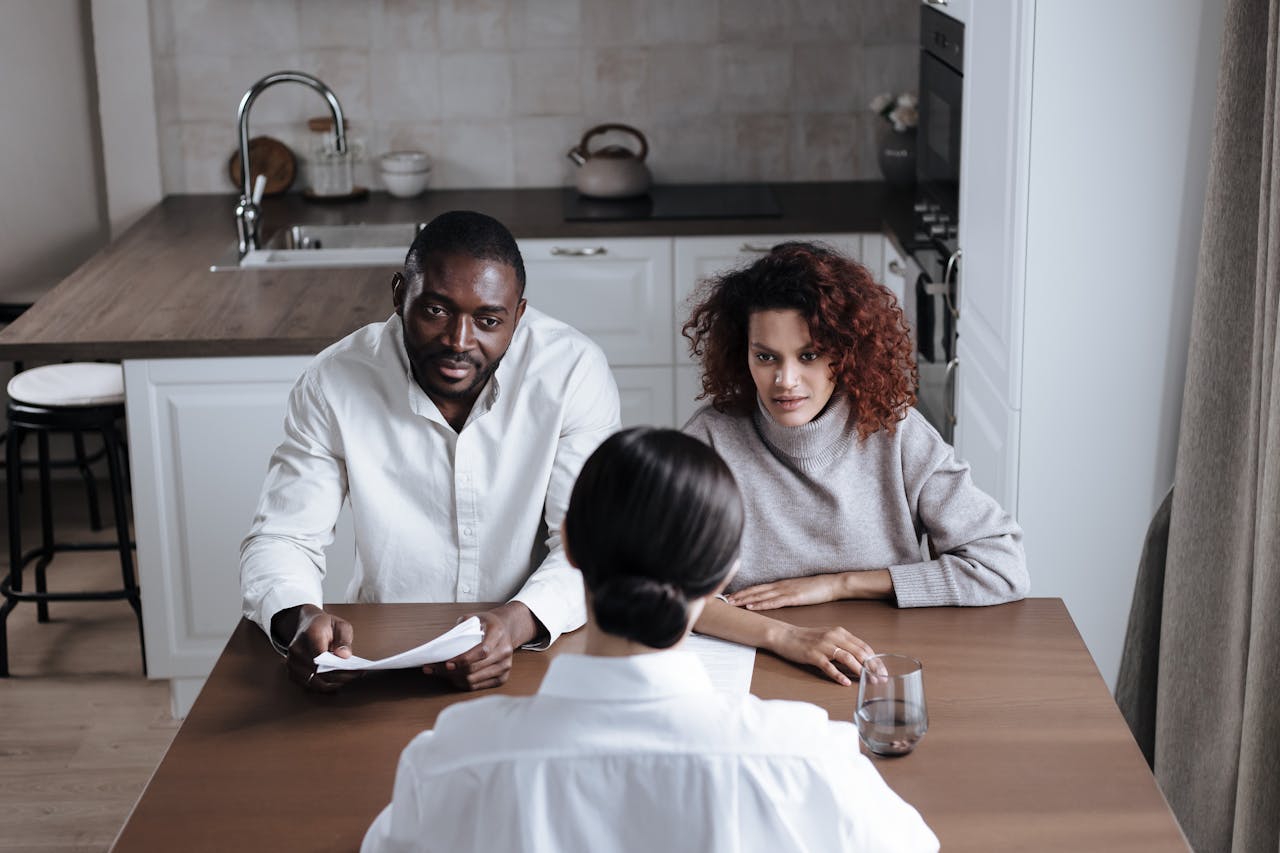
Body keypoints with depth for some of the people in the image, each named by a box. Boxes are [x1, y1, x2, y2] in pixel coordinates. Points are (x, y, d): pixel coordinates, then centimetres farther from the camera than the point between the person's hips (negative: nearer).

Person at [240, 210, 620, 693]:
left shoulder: (573, 371, -10)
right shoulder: (334, 383, -8)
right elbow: (280, 540, -3)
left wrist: (517, 622, -33)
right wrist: (301, 618, -27)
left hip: (534, 649, 2)